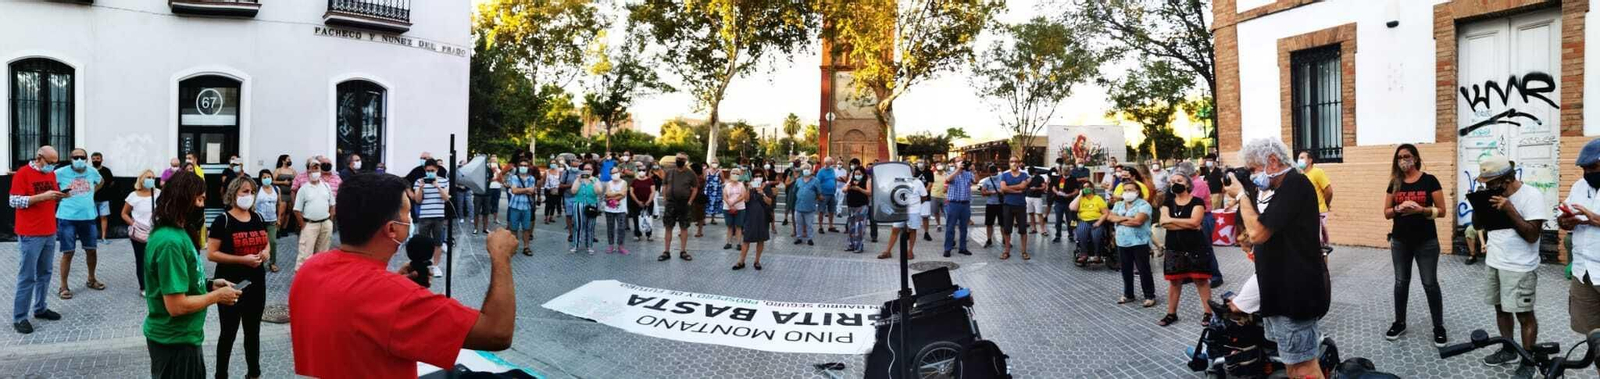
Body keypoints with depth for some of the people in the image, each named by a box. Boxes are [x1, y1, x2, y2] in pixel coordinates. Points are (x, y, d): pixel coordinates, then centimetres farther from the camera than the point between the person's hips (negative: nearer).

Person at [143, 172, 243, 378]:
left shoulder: (177, 233, 5)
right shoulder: (171, 242, -26)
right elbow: (176, 306, -28)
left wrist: (209, 285, 4)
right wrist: (217, 296, -16)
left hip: (182, 336, 10)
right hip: (175, 342, -10)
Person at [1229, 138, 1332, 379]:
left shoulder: (1295, 184, -18)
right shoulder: (1284, 188, 15)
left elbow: (1257, 231, -24)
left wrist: (1241, 195, -13)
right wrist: (1252, 243, 8)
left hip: (1296, 290, -11)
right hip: (1283, 288, 11)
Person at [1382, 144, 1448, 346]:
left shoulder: (1429, 180, -5)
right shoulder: (1395, 183, 5)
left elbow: (1442, 211, -6)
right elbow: (1386, 213, 5)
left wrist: (1420, 209, -22)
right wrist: (1399, 208, -16)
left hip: (1426, 242, -3)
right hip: (1400, 241, 3)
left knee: (1430, 284, 1)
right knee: (1401, 282, 10)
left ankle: (1439, 327, 10)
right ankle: (1399, 322, 21)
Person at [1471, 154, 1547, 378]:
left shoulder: (1531, 196, -15)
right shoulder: (1493, 194, 4)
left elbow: (1532, 235, -19)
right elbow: (1477, 224, 12)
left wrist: (1509, 209, -24)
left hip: (1519, 268, -7)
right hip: (1495, 263, 7)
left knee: (1524, 315, 1)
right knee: (1501, 308, 17)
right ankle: (1508, 351, 31)